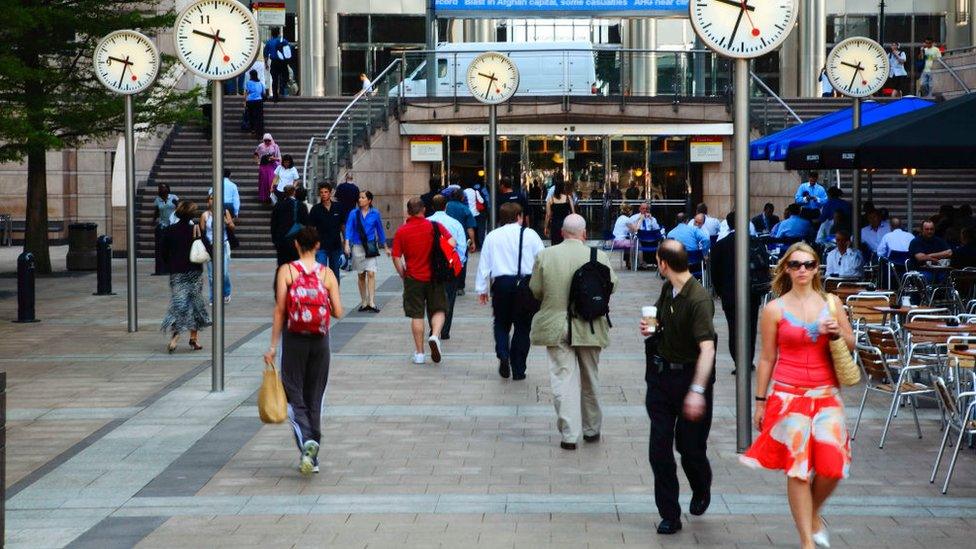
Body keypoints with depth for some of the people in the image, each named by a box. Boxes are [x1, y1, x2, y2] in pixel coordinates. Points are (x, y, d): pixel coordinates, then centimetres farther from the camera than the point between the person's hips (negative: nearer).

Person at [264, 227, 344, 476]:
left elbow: (280, 310, -9)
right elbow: (338, 313, -4)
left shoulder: (286, 271, -6)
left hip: (294, 339, -2)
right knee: (315, 398, 12)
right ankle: (312, 458, 16)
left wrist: (273, 346, -5)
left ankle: (306, 441, -21)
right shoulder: (327, 274, -2)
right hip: (320, 341, 2)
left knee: (294, 396, 5)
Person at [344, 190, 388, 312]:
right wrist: (347, 244, -21)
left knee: (371, 274, -13)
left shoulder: (375, 214, 2)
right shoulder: (354, 213, 2)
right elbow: (349, 229, -6)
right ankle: (363, 303, 18)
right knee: (361, 276, 9)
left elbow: (380, 230, 12)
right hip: (357, 246, 1)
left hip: (371, 246, -1)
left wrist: (385, 247, 18)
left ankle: (371, 303, -16)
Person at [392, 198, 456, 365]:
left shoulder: (401, 231, -5)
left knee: (417, 315, 7)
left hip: (413, 278, 0)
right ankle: (435, 335, -16)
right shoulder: (434, 226, -4)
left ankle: (419, 353, 9)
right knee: (438, 310, 12)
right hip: (434, 276, 0)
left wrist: (403, 275, 7)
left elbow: (396, 257, -5)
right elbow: (452, 243, -11)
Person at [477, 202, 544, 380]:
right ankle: (518, 370, 10)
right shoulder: (530, 234, 0)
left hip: (501, 283, 1)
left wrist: (481, 289, 12)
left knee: (501, 323, 16)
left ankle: (503, 354, -11)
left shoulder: (492, 236, 4)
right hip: (525, 283, -1)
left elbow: (484, 264, 5)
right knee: (522, 326, 8)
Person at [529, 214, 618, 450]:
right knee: (590, 379, 17)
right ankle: (591, 429, 31)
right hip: (589, 327, 1)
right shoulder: (599, 256, -9)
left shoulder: (544, 256, -8)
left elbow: (535, 290, -2)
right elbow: (612, 285, 1)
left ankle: (569, 435, -2)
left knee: (563, 379, 2)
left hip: (556, 327, -1)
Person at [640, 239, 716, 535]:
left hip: (690, 375, -7)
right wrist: (649, 328, 1)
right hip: (661, 374, 7)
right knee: (659, 449, 2)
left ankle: (701, 491, 37)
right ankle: (669, 515, 10)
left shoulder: (698, 299, -21)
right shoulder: (667, 290, 5)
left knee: (690, 446, 4)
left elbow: (707, 348, -27)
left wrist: (697, 391, -33)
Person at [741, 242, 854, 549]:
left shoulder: (831, 303, 7)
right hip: (788, 394, -2)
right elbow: (767, 358, 4)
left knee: (833, 465, -6)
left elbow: (851, 345, 15)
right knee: (797, 468, -1)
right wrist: (760, 402, 5)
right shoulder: (774, 310, 0)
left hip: (826, 394, 2)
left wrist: (838, 333, -7)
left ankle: (813, 515, 25)